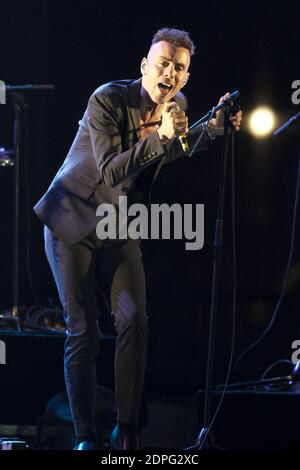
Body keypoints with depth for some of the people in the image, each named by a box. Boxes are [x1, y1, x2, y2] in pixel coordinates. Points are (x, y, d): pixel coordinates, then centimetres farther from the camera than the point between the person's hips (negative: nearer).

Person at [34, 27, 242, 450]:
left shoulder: (176, 105, -2)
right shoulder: (108, 100, -21)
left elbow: (176, 152, 19)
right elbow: (110, 172, -30)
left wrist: (213, 128, 3)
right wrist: (160, 137, -37)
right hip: (73, 221, -5)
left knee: (133, 320, -12)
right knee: (82, 332, -6)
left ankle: (127, 431, -5)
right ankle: (85, 438, 0)